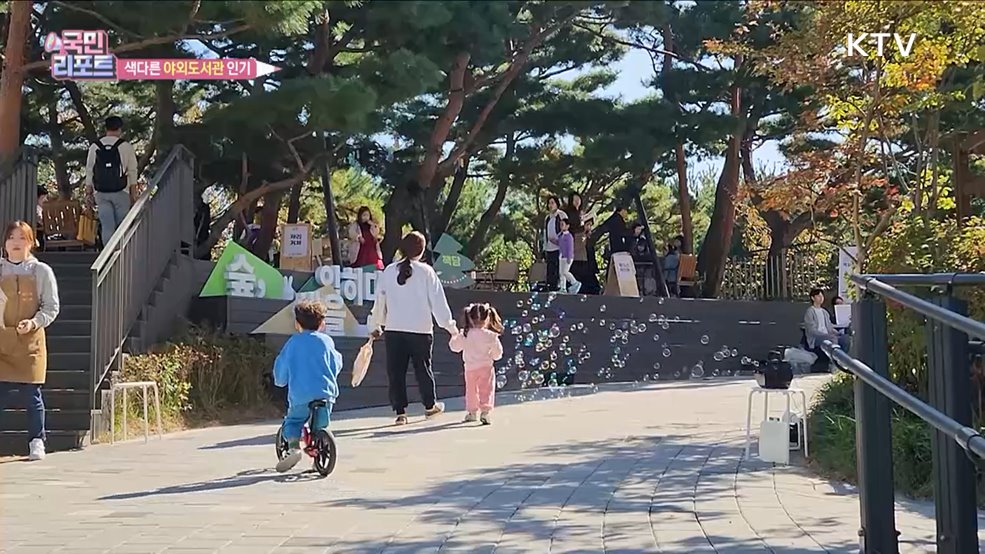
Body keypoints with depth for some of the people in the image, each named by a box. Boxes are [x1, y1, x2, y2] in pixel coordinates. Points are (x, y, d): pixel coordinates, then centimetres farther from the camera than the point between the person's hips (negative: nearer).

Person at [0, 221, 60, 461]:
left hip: (30, 342, -1)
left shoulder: (41, 271, 1)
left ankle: (36, 442, 14)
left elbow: (51, 307, 1)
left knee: (31, 395, 2)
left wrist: (34, 322, -15)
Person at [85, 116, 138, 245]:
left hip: (101, 193, 3)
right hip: (120, 192, -3)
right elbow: (132, 171, 0)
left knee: (106, 226, 2)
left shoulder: (94, 147, 4)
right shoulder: (126, 147, -4)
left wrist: (89, 189, 17)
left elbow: (89, 170, 8)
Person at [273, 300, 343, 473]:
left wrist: (281, 381, 32)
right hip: (326, 393, 1)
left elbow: (280, 370, 11)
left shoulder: (293, 342, 6)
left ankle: (294, 446, -9)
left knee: (292, 422, 16)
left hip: (300, 395, -1)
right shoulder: (326, 341, 7)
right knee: (320, 427, 16)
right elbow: (336, 366, 14)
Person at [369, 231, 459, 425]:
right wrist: (450, 326, 1)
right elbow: (438, 301, -6)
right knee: (423, 368, 14)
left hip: (393, 329, 2)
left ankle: (400, 411, 4)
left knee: (395, 371, 6)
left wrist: (375, 326, 20)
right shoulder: (426, 272, -6)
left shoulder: (389, 271, 3)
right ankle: (430, 405, 29)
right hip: (420, 329, -1)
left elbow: (380, 301, 8)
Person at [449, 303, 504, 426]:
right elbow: (497, 354, -6)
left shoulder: (464, 335, -5)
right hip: (486, 367, -3)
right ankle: (484, 411, -11)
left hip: (470, 368, 3)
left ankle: (471, 412, 28)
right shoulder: (490, 336, -11)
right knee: (486, 390, 1)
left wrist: (454, 336, 26)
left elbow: (455, 346, 10)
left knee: (471, 390, 18)